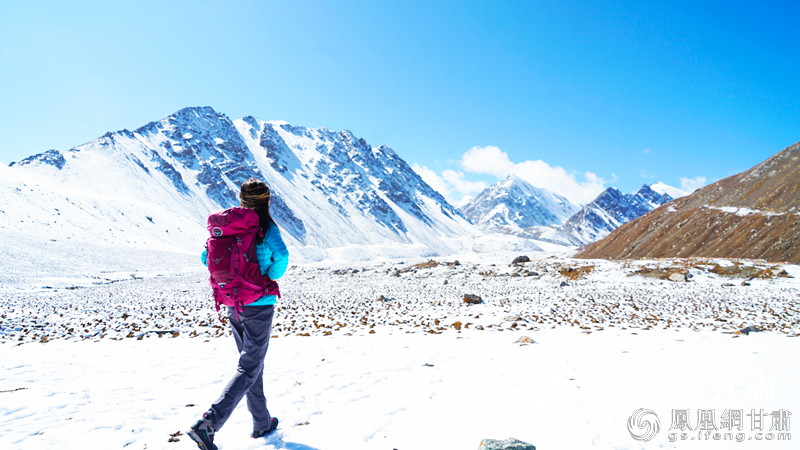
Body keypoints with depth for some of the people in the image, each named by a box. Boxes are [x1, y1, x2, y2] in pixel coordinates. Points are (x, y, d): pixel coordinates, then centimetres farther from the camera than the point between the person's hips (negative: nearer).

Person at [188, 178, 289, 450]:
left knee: (252, 363, 18)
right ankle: (207, 424, -12)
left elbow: (207, 257, 5)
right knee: (248, 369, 0)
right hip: (259, 307, -6)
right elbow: (281, 255, -29)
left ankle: (261, 422, 29)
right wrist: (272, 276, -10)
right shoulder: (267, 227, -12)